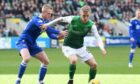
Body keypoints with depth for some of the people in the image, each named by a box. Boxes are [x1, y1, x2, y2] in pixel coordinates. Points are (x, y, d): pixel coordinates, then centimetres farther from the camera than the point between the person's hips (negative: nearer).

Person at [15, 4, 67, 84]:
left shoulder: (46, 21, 3)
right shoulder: (36, 20, -23)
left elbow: (50, 34, 6)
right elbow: (47, 28, -38)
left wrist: (58, 37, -15)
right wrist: (59, 32, -40)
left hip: (32, 44, 9)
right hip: (23, 41, -9)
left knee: (46, 61, 5)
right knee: (27, 58, -35)